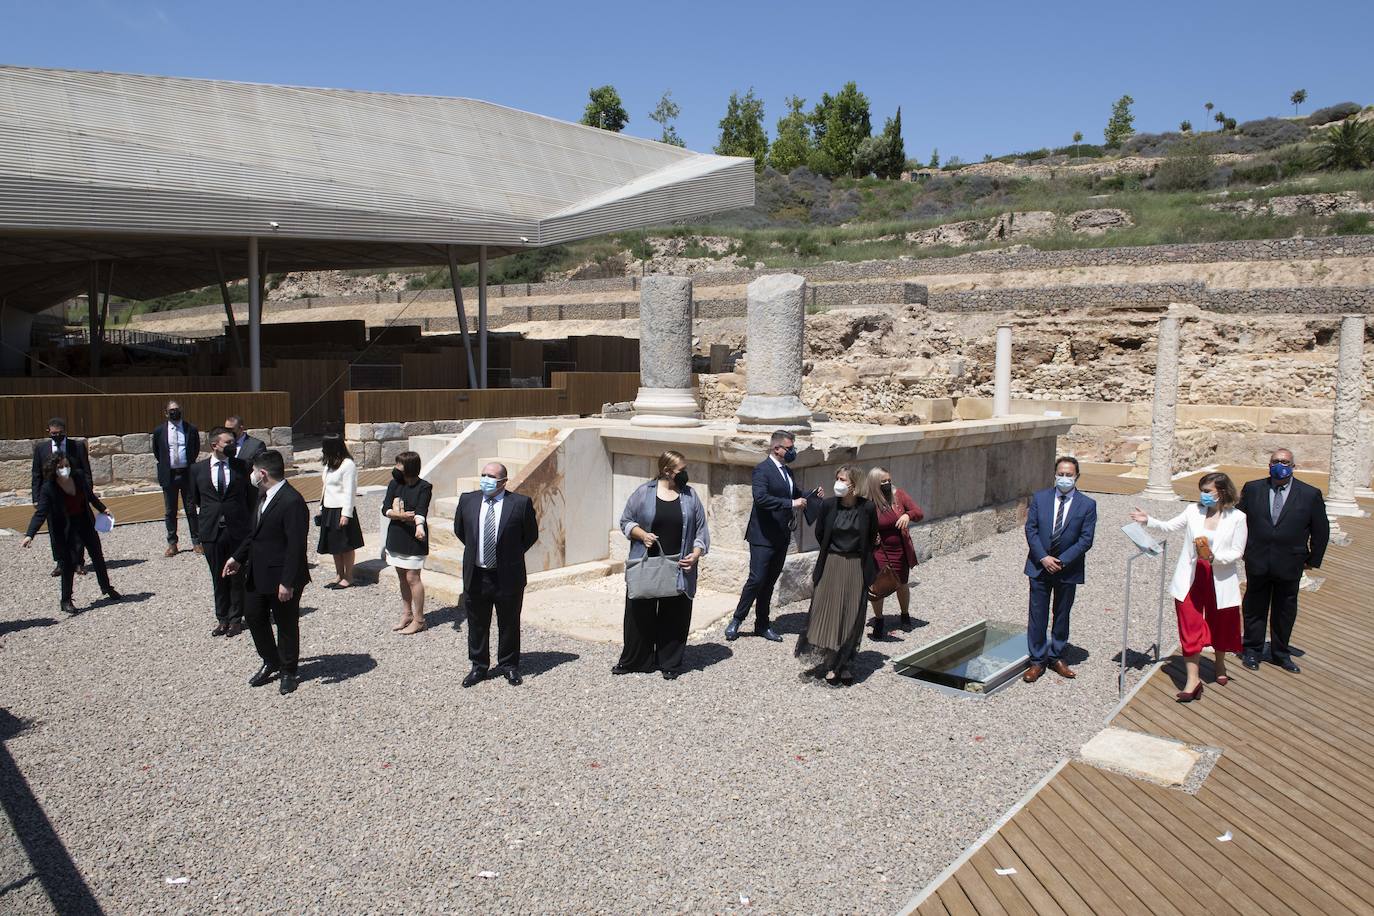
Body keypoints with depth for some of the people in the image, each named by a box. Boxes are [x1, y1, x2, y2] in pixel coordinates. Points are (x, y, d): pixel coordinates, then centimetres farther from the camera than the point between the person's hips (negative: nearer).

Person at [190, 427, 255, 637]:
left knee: (237, 576, 7)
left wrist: (249, 524, 3)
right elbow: (194, 500, 12)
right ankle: (222, 618, 21)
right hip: (211, 532, 1)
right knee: (218, 577, 10)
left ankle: (236, 618, 18)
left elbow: (252, 498, 5)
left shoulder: (242, 467, 0)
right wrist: (199, 526, 9)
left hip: (238, 530, -1)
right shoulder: (198, 469, 3)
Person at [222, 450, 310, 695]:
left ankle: (288, 671, 27)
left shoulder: (292, 502, -24)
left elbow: (296, 546, -25)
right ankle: (271, 663, 38)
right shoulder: (264, 495, 6)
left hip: (280, 577, -9)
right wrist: (238, 557, 20)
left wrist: (287, 582, -25)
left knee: (286, 625, 8)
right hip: (257, 573, 9)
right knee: (253, 616, 19)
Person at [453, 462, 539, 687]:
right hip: (476, 575, 3)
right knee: (477, 625, 14)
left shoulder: (520, 503, -10)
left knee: (509, 624, 11)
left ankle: (509, 666, 29)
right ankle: (479, 666, 30)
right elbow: (459, 530, 17)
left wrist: (513, 555, 4)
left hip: (508, 576, -2)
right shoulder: (467, 500, 0)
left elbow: (531, 534, 3)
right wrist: (475, 550, 13)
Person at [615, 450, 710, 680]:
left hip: (678, 569, 1)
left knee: (674, 617, 7)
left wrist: (696, 553, -8)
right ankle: (634, 660, 21)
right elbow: (625, 521, 5)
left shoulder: (690, 497, 4)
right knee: (640, 615, 6)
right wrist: (641, 534, -13)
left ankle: (670, 663, 19)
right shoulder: (643, 493, -2)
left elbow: (700, 530, 7)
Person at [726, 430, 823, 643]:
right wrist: (791, 503, -29)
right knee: (757, 579, -7)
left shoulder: (786, 471, 13)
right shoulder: (762, 469, -13)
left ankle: (762, 624, 22)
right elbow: (760, 498, -27)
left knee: (770, 581, 13)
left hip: (781, 536, 8)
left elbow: (796, 494, 24)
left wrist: (813, 495, 4)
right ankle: (736, 620, 8)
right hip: (763, 536, -8)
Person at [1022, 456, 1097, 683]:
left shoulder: (1087, 505, -4)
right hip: (1040, 567, 0)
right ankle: (1037, 661, 13)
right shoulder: (1039, 498, -1)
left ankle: (1056, 658, 27)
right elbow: (1030, 530, -2)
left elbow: (1086, 539, -8)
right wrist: (1043, 558, -13)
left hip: (1068, 570, 0)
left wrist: (1061, 561, -15)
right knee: (1037, 615, 3)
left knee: (1062, 615, 12)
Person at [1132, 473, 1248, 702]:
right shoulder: (1193, 511, 0)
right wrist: (1148, 520, -16)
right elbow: (1168, 526, 0)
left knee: (1220, 626, 18)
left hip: (1219, 581, -1)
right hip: (1190, 580, 1)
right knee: (1190, 628, -2)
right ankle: (1193, 679, 2)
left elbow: (1238, 552, -7)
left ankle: (1220, 666, 44)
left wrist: (1214, 557, -22)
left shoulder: (1237, 518, -6)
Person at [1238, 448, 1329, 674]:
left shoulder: (1310, 494, -4)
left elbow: (1321, 530, 4)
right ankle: (1252, 651, 24)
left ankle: (1281, 653, 27)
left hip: (1289, 565, 0)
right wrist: (1243, 549, 7)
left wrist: (1313, 559, 5)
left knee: (1285, 611, 12)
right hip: (1257, 562, 1)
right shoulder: (1252, 488, 0)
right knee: (1254, 608, 11)